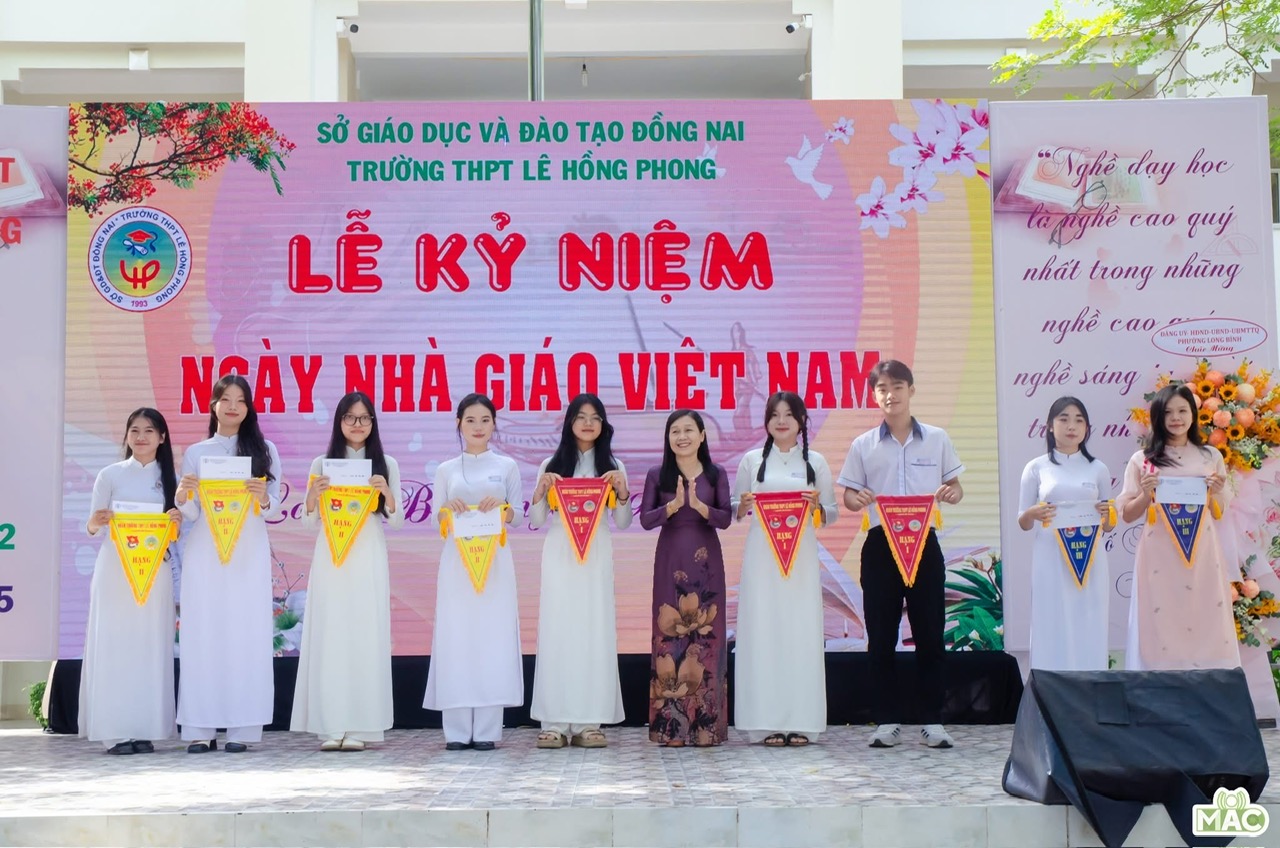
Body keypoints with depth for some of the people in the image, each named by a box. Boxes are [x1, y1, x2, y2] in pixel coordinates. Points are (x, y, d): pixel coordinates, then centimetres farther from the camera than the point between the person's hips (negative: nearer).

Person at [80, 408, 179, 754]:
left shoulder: (170, 478, 10)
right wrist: (99, 522, -18)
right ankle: (114, 731, -3)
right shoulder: (110, 475, 5)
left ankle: (144, 729, 3)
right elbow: (92, 527, 5)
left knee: (150, 646, -1)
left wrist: (176, 521, -10)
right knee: (113, 644, -5)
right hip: (114, 570, -1)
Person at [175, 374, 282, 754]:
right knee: (202, 634, -3)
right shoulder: (195, 453, 12)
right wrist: (182, 497, -15)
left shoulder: (265, 450, 9)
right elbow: (191, 513, 6)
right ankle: (200, 729, 0)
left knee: (247, 633, -5)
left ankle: (242, 729, -2)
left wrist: (262, 500, -18)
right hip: (204, 553, 1)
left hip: (249, 553, -1)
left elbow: (274, 505, 3)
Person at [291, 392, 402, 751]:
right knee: (328, 637, -3)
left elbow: (396, 521, 5)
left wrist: (387, 494, -14)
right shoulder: (321, 463, 8)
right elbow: (308, 522, 7)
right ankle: (330, 726, 0)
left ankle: (359, 727, 0)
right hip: (330, 559, 0)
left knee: (366, 636, -3)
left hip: (369, 561, 0)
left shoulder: (387, 465, 7)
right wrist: (313, 495, -12)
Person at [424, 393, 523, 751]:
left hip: (494, 562, 0)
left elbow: (518, 518, 7)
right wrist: (449, 508, -11)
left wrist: (502, 506, -13)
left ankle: (487, 730, 0)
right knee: (455, 638, -3)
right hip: (456, 563, 1)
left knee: (493, 637, -4)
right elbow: (436, 522, 9)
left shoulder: (507, 467, 8)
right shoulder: (446, 470, 9)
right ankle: (456, 730, 1)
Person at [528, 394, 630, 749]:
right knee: (557, 630, -4)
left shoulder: (613, 466, 11)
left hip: (596, 556, 1)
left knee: (595, 630, -3)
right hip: (559, 554, -1)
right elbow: (535, 521, 6)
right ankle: (555, 722, -2)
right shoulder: (551, 465, 8)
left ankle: (589, 722, 1)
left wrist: (622, 490, -8)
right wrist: (541, 489, -10)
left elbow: (623, 522, 8)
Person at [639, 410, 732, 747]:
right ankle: (671, 726, 3)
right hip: (670, 560, 0)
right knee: (670, 634, -3)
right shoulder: (657, 475, 5)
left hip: (706, 560, 0)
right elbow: (645, 520, -3)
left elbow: (725, 519, -2)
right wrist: (674, 504, -18)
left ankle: (706, 726, 6)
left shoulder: (716, 474, 6)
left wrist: (698, 504, -18)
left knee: (707, 634, -1)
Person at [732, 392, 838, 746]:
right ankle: (768, 723, -2)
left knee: (801, 631, -3)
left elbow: (833, 514, 11)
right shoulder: (752, 460, 9)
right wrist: (743, 505, -9)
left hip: (801, 557, 0)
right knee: (762, 630, -5)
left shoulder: (815, 462, 9)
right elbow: (734, 511, 12)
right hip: (761, 555, 0)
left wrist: (818, 506, -10)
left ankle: (800, 722, 3)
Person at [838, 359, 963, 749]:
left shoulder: (937, 439, 5)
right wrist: (858, 499, -16)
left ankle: (933, 721, 10)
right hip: (880, 545, 0)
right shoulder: (863, 445, 5)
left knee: (929, 633, 2)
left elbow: (955, 487, 11)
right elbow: (848, 495, 7)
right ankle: (886, 721, 10)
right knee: (881, 636, 3)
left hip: (923, 542, 0)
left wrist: (951, 493, -13)